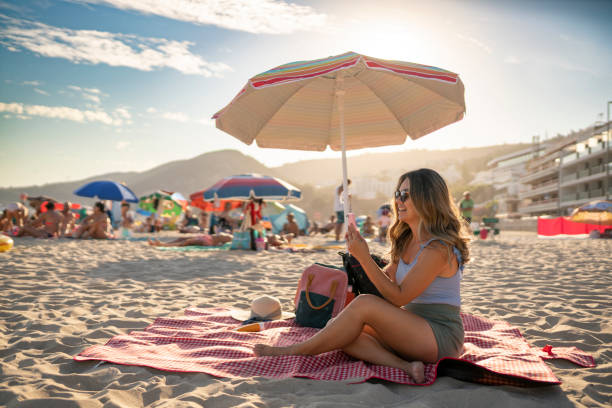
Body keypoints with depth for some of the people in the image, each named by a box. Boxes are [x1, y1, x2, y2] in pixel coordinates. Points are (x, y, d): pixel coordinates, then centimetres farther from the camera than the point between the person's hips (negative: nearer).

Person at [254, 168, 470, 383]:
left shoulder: (439, 248, -17)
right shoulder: (408, 241, 11)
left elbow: (399, 297, -18)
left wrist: (364, 257, -20)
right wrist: (359, 249, 0)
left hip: (441, 336, -8)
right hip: (412, 330, 8)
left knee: (365, 304, -26)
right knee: (342, 334, -11)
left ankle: (294, 351, -14)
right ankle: (404, 366, -24)